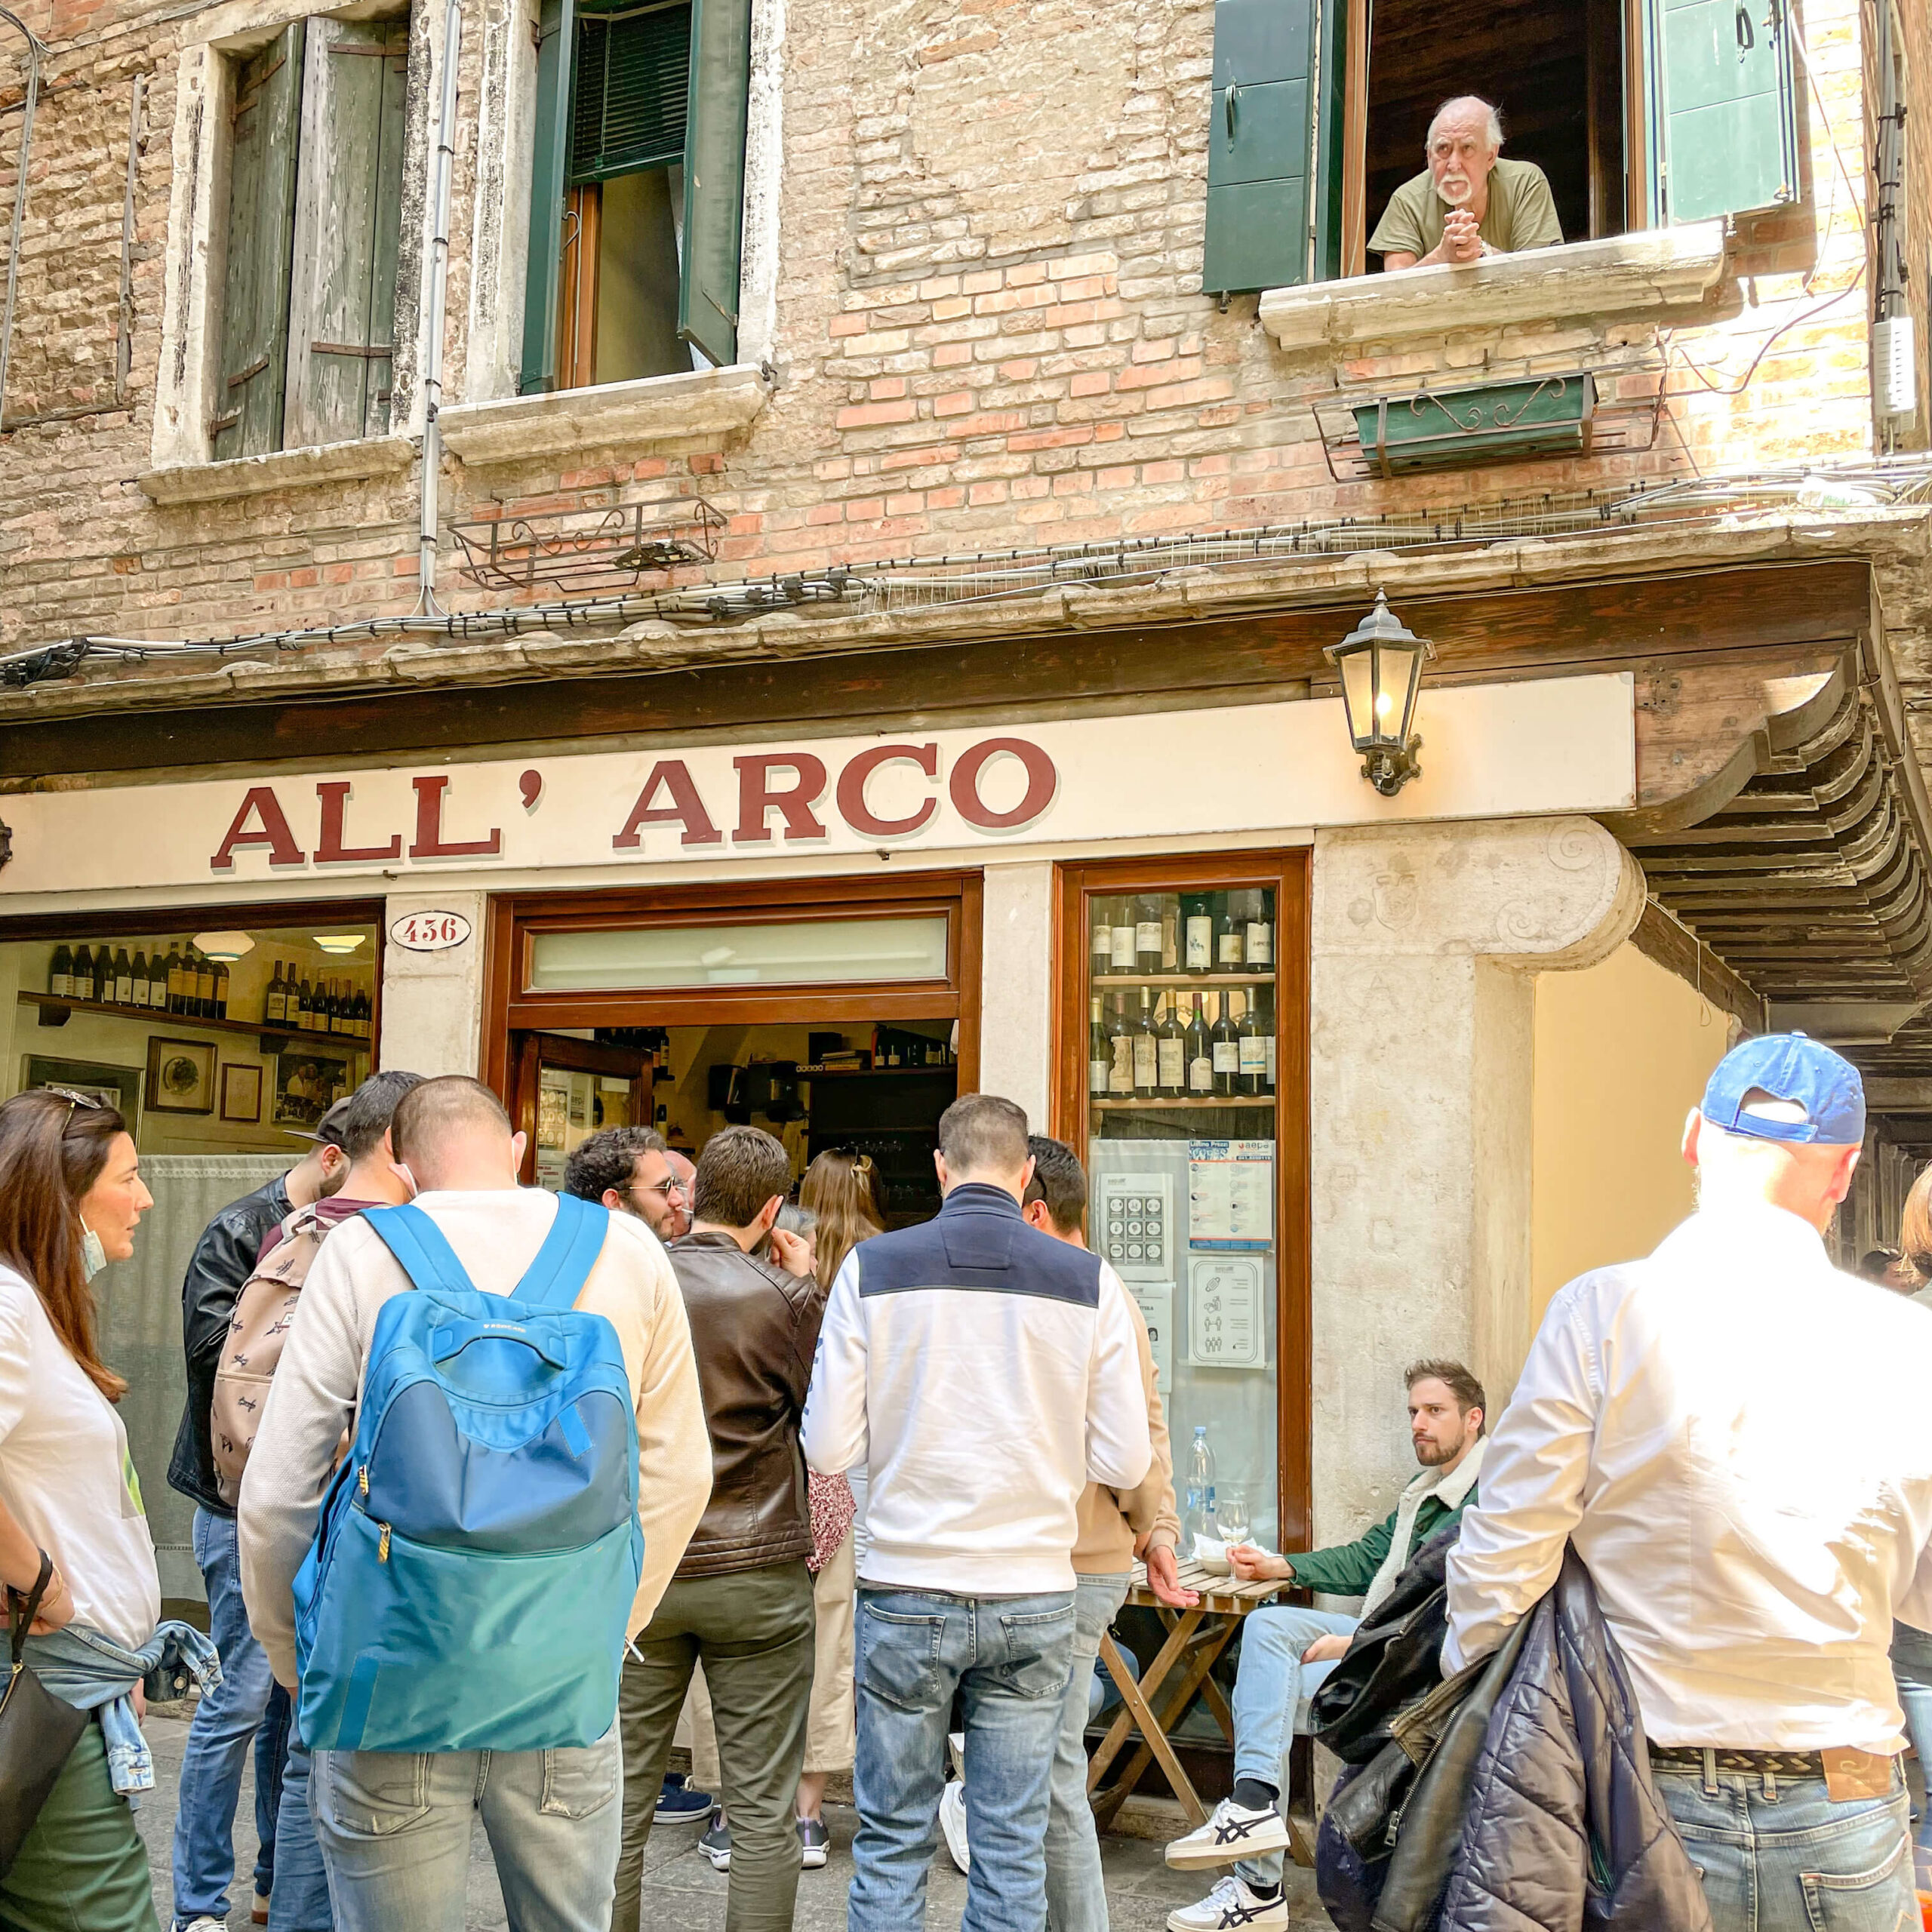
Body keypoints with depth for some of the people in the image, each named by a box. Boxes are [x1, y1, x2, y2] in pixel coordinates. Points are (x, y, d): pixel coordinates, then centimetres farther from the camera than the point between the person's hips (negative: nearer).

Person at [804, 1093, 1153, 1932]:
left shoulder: (872, 1266, -5)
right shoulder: (1088, 1280, -2)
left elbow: (828, 1448, -6)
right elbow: (1125, 1463, -2)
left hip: (906, 1590, -1)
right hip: (1034, 1594, 1)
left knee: (893, 1840, 11)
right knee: (1012, 1846, 10)